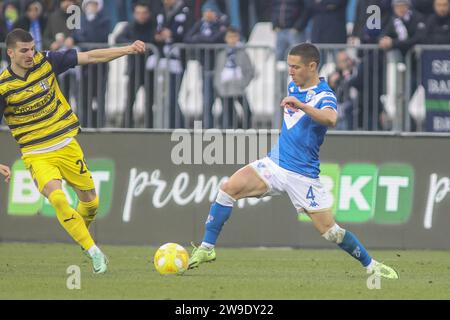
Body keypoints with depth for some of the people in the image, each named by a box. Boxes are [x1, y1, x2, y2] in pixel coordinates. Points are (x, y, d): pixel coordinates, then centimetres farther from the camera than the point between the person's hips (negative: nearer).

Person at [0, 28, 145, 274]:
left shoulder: (46, 61, -5)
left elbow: (90, 57, -2)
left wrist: (128, 50, -7)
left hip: (66, 145, 4)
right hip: (36, 155, -4)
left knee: (90, 200, 7)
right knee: (56, 197, -26)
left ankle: (81, 233, 40)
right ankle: (93, 252, -17)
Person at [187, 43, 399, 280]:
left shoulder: (324, 96, -14)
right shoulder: (293, 87, 9)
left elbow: (330, 119, -39)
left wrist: (300, 105, -50)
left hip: (303, 175, -6)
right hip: (275, 163, 6)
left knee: (330, 231, -6)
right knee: (228, 189, -15)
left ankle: (371, 265, 14)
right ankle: (206, 249, -8)